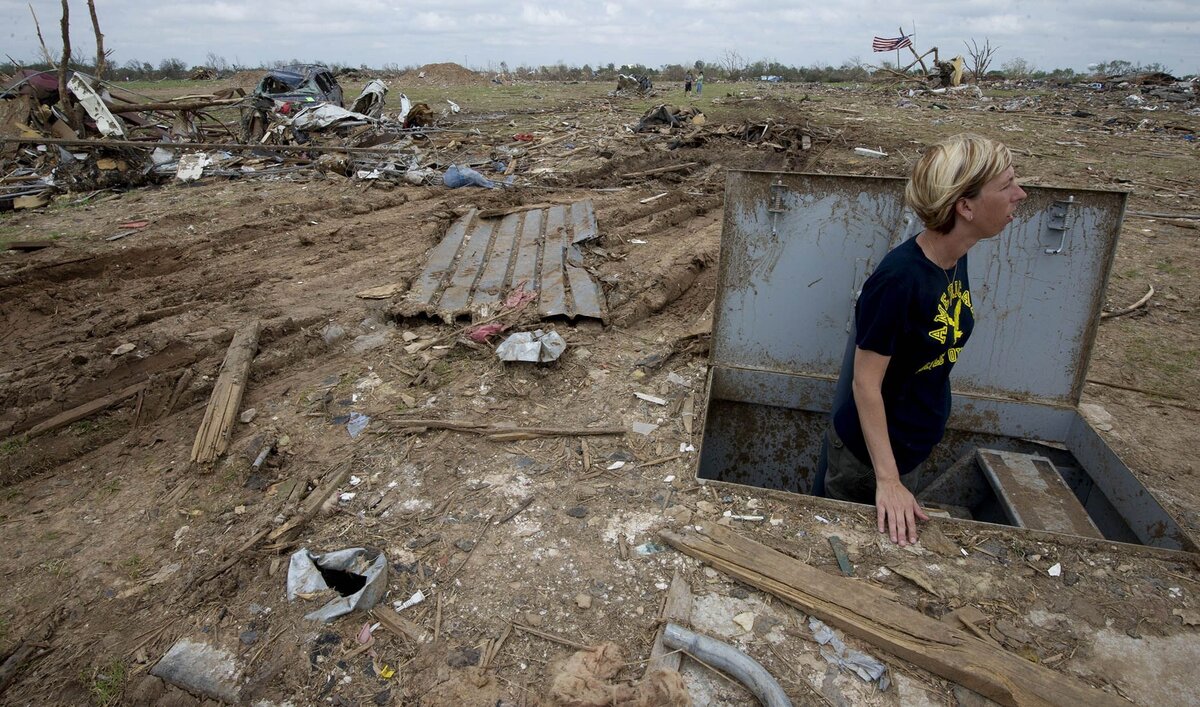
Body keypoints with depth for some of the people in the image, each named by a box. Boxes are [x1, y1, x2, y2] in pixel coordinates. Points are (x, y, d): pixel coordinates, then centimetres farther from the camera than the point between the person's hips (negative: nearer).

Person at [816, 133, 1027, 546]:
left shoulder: (956, 260, -5)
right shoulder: (900, 278, -30)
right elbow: (865, 383, -26)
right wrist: (887, 479, -26)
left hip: (915, 448, 8)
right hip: (866, 453, -8)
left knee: (890, 547, 26)